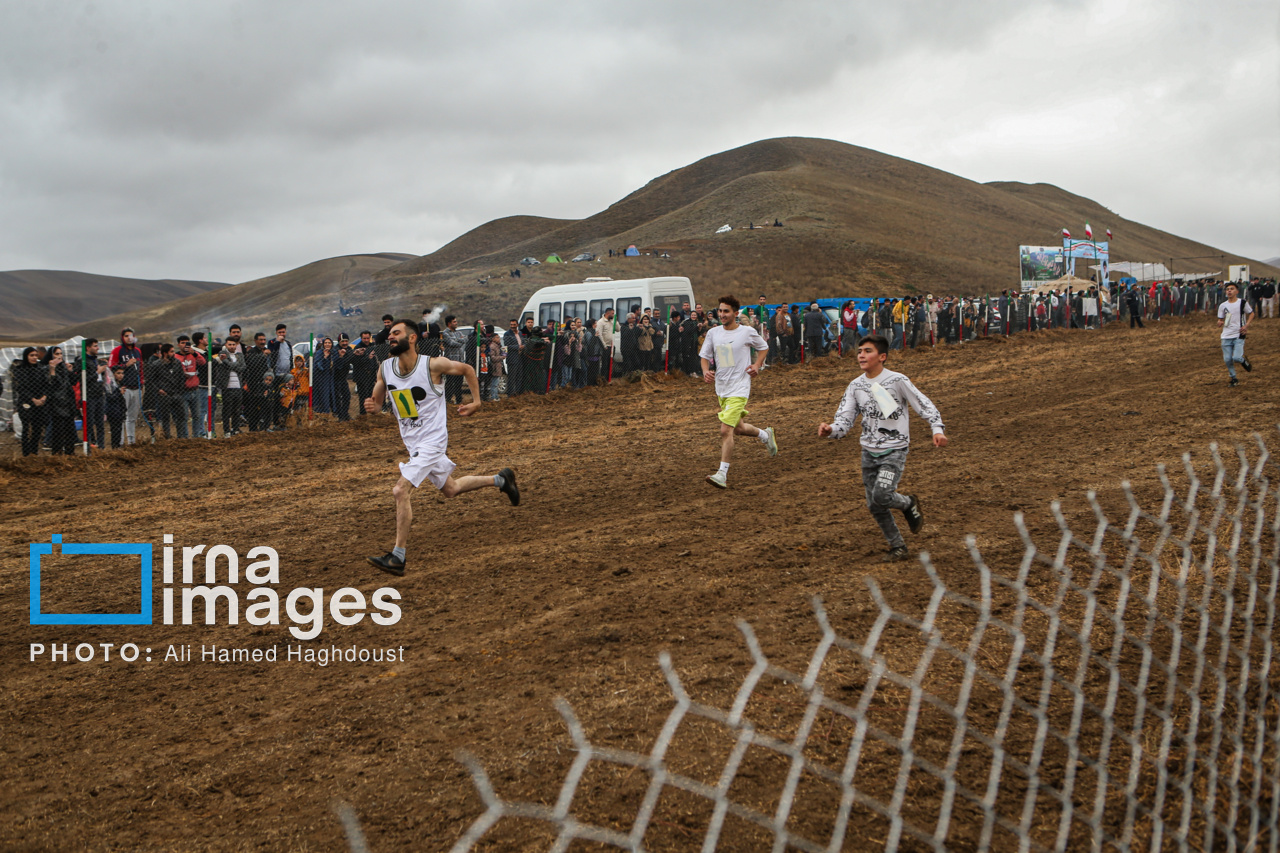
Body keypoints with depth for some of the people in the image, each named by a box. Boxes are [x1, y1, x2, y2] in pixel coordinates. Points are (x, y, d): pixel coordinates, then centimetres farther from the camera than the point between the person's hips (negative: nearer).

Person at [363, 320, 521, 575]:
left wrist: (476, 401, 1)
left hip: (432, 441, -7)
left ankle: (398, 557, -13)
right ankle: (500, 479, 43)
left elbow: (467, 369, -1)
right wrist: (372, 406, -15)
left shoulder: (433, 365, -18)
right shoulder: (385, 369, -4)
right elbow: (377, 401, 8)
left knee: (401, 492, -19)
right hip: (412, 442, 7)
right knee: (450, 489, 22)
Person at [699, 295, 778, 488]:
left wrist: (757, 365, -6)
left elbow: (763, 347, 10)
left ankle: (723, 474, -12)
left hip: (739, 388, -6)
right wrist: (706, 371, -10)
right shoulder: (713, 333, 2)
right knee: (737, 428, 19)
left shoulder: (747, 332, -7)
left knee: (726, 430, -17)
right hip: (721, 388, 6)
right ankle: (765, 435, 49)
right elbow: (705, 356, 11)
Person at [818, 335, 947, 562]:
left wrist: (937, 429, -20)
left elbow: (924, 405, -6)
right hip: (869, 452, 5)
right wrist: (830, 430, -23)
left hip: (894, 451, -5)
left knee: (882, 495, -22)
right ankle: (898, 547, 24)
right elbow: (844, 420, -1)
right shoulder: (856, 386, 2)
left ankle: (909, 504, 11)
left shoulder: (897, 381, -12)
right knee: (874, 506, 7)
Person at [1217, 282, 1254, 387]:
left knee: (1236, 358, -17)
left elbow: (1251, 313, 9)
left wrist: (1246, 325, -7)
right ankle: (1234, 379, 20)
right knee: (1227, 359, 1)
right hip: (1226, 336, 3)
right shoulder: (1223, 306, 5)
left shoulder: (1243, 303, -3)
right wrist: (1220, 323, -12)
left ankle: (1244, 362, 19)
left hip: (1239, 336, -3)